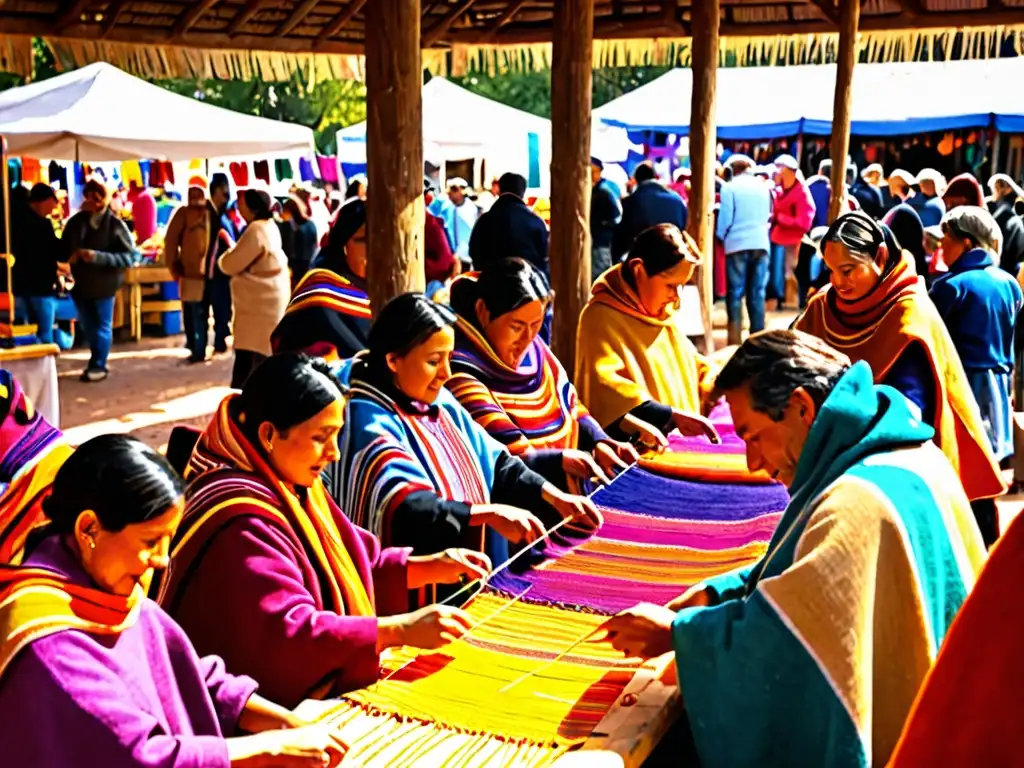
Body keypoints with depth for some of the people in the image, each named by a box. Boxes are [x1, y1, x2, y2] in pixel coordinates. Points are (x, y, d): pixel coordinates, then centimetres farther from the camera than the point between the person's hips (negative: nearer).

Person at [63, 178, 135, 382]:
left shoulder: (116, 225, -11)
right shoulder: (76, 221, 1)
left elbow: (128, 257, -16)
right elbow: (64, 248, 12)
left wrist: (98, 256, -26)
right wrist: (71, 255, -12)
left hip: (104, 283, -5)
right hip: (81, 282, 5)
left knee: (102, 327, 6)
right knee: (88, 327, 16)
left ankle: (98, 366, 16)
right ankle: (97, 363, 33)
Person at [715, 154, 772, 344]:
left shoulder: (730, 187, -4)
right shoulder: (763, 186, 10)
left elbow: (725, 218, -6)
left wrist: (721, 236, 12)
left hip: (737, 244, -3)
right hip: (761, 244, 4)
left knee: (736, 292, 0)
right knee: (757, 292, 6)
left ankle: (735, 338, -4)